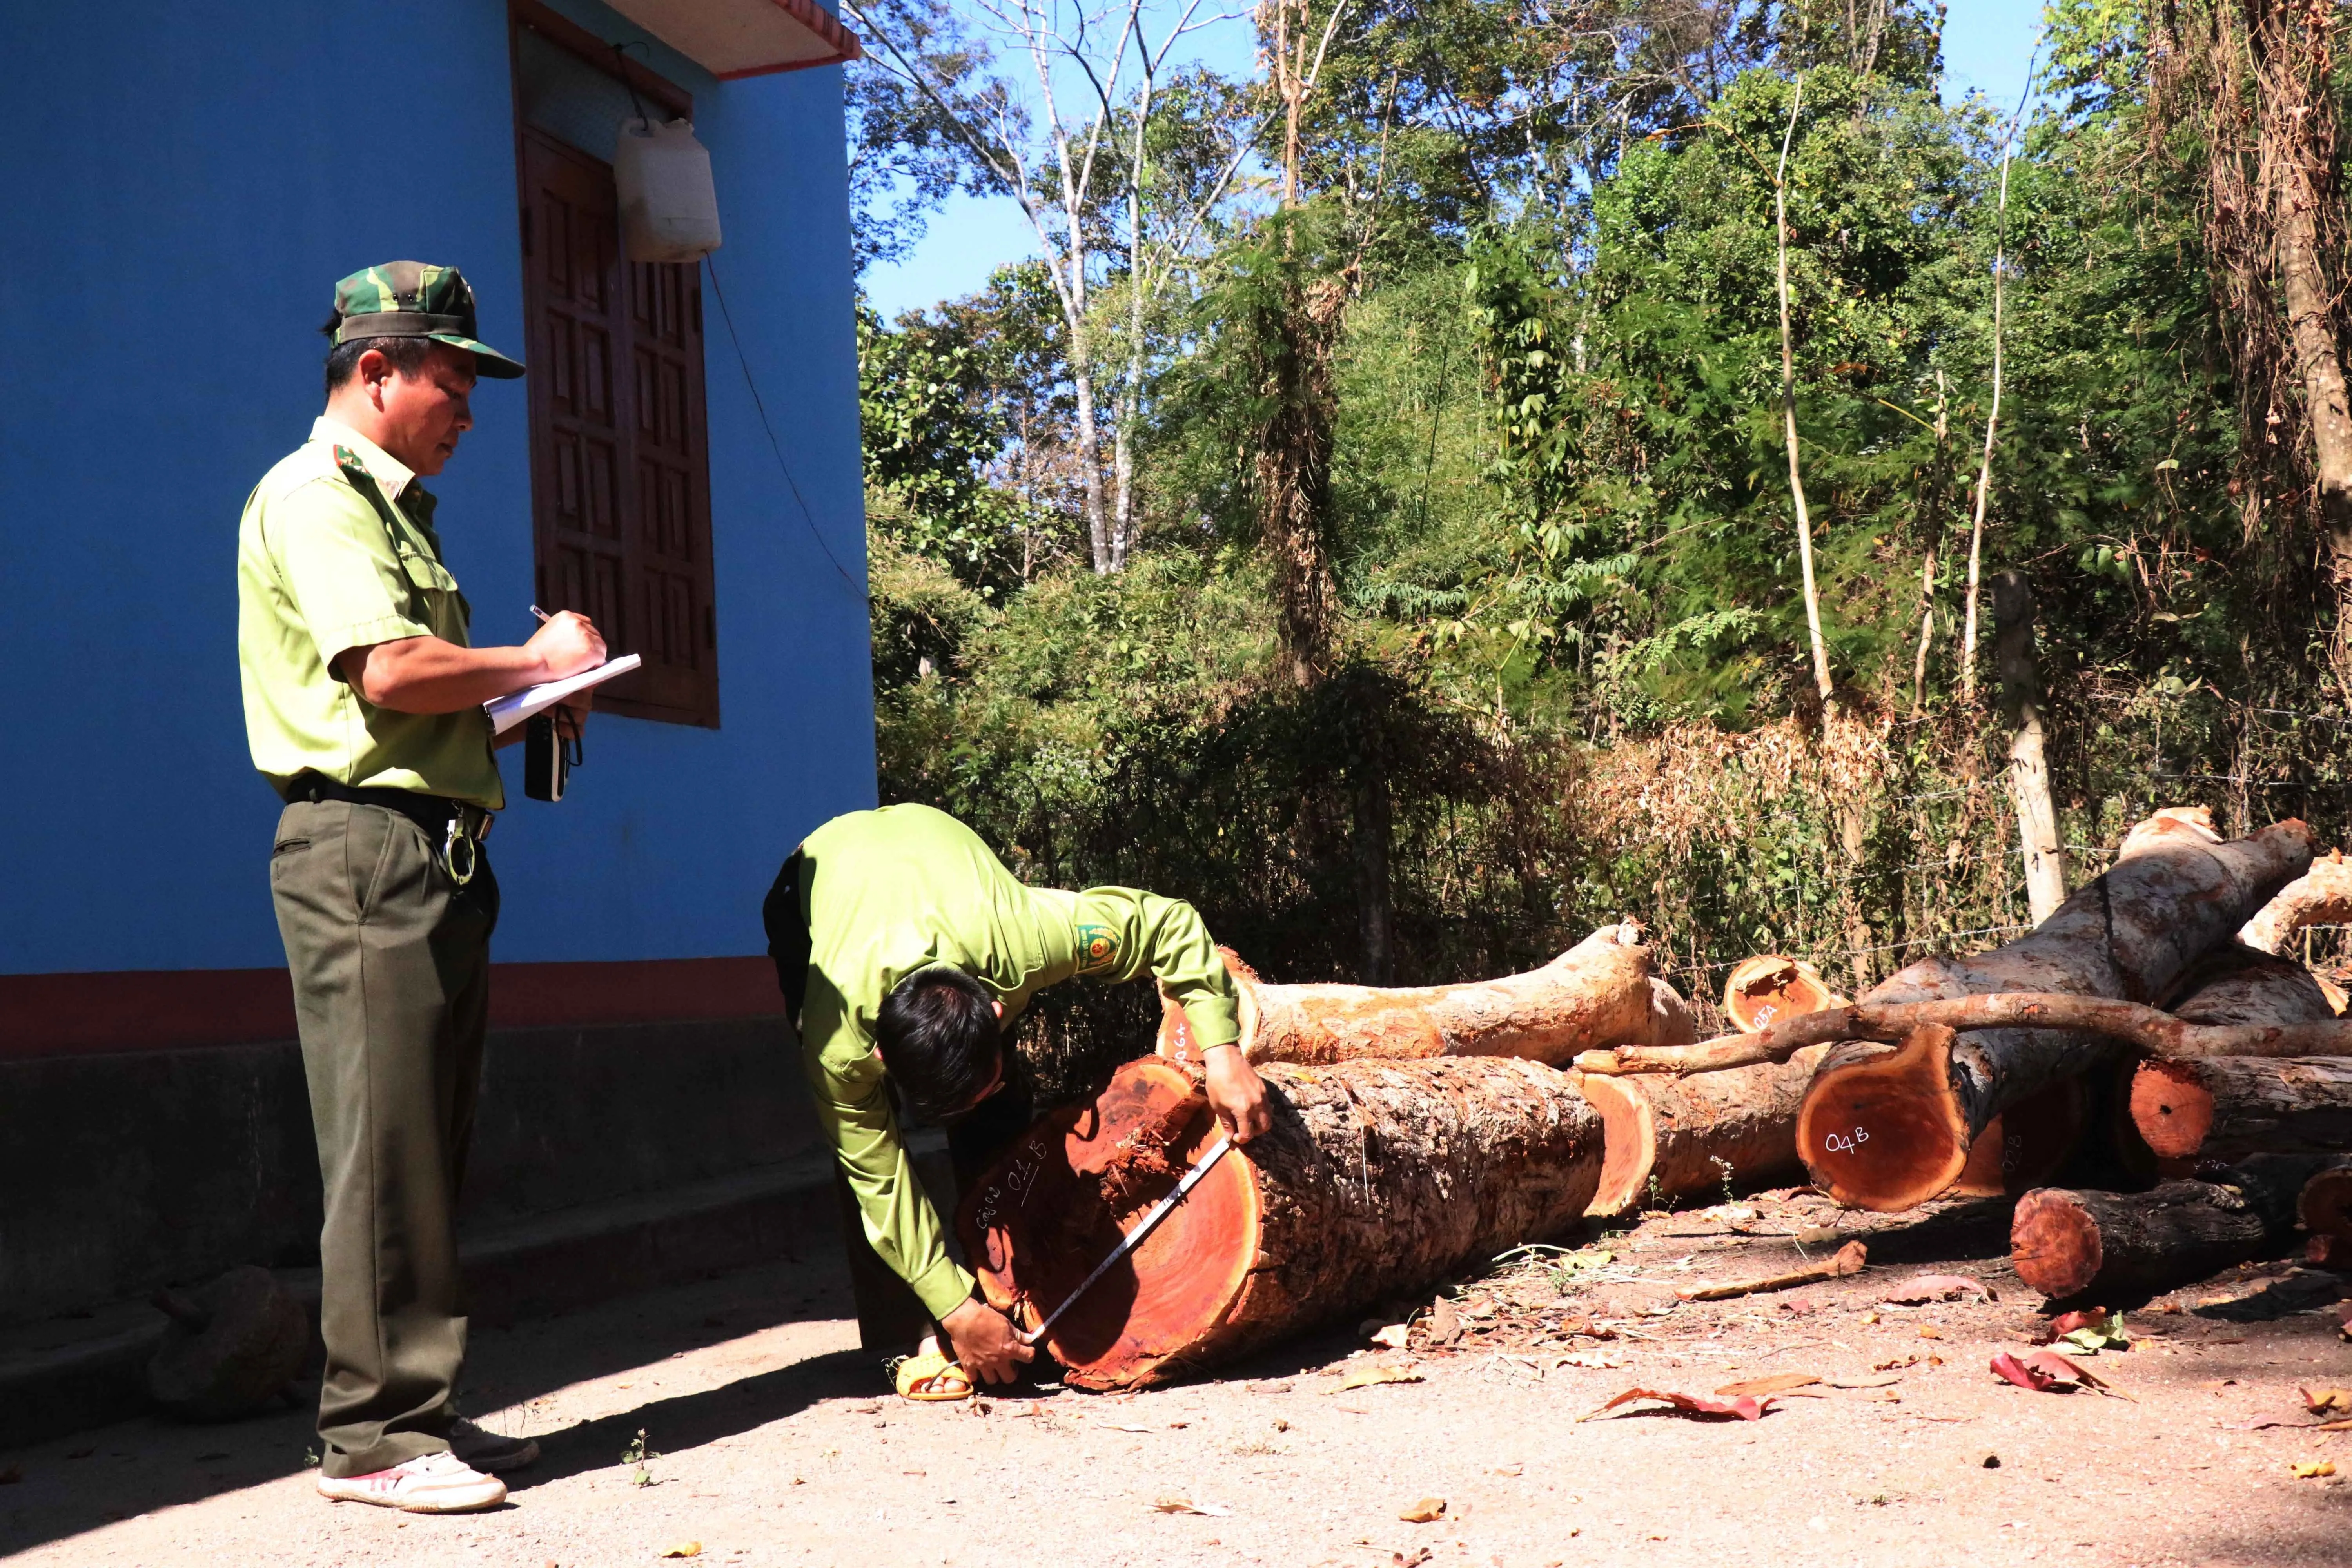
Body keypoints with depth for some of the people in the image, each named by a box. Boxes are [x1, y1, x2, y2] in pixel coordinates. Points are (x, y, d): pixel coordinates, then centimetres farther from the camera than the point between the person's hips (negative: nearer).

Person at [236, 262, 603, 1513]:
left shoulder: (394, 507, 24)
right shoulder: (314, 495, -7)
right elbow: (389, 669, -21)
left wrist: (527, 709, 10)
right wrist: (535, 662, -6)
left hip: (438, 852, 10)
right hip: (367, 850, -10)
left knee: (429, 1150, 11)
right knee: (385, 1149, -8)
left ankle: (415, 1411, 18)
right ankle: (371, 1433, -1)